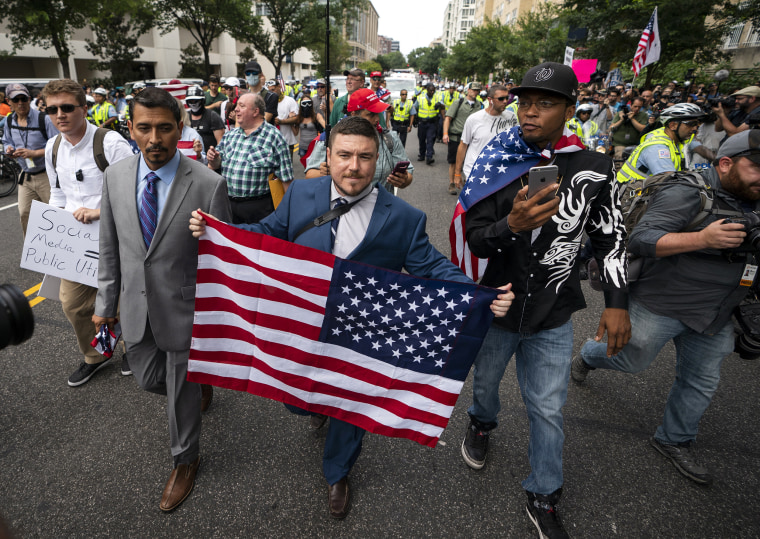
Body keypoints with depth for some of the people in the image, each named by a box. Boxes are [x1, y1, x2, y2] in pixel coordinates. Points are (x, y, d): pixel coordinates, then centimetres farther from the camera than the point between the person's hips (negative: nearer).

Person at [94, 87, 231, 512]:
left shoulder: (209, 185, -19)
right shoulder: (116, 177, -3)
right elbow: (110, 248, 6)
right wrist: (106, 303, 10)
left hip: (185, 310, -4)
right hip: (136, 309, 5)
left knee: (182, 393, 12)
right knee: (148, 379, 22)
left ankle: (186, 460, 40)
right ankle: (198, 383, 56)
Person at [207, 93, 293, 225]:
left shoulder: (273, 137, -7)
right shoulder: (229, 135, 12)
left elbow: (286, 178, -9)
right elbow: (217, 165, 19)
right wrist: (213, 158, -4)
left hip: (259, 207, -5)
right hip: (228, 204, 5)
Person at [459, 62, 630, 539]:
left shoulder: (594, 169, -8)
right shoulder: (497, 166, -10)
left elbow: (611, 237, 2)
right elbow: (475, 240, -13)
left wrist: (617, 302, -3)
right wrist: (512, 225, -33)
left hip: (553, 317, 0)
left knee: (548, 409, 9)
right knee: (485, 378, 23)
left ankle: (544, 500, 33)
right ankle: (483, 423, 58)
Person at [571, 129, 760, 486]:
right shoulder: (687, 194, -18)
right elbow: (640, 239, -28)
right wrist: (703, 238, -36)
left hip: (713, 318, 8)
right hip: (663, 305, -7)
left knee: (701, 383, 15)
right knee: (633, 360, 11)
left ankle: (675, 441, 35)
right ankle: (588, 355, 43)